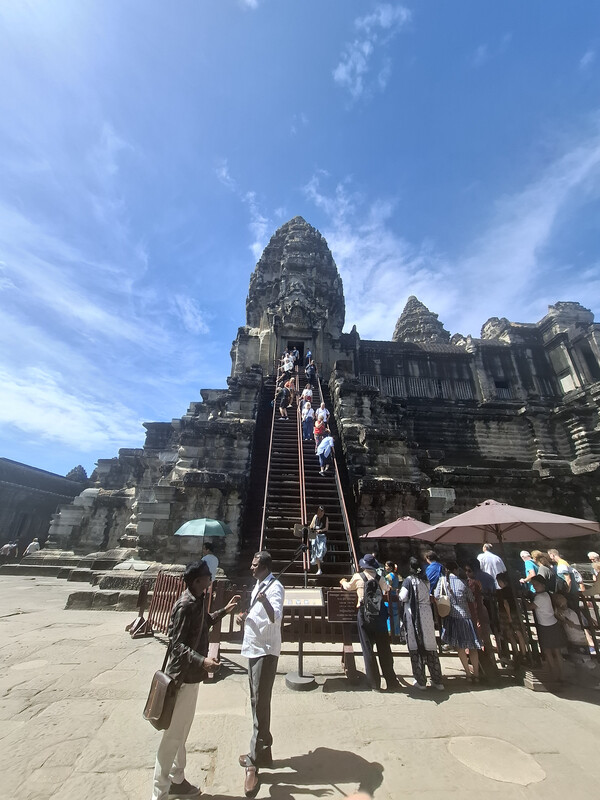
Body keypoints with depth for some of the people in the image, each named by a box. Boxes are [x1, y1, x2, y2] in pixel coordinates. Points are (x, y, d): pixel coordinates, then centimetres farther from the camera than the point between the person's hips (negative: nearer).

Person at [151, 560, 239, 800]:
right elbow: (176, 643, -27)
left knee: (182, 732, 24)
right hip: (181, 676, -9)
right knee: (172, 735, 4)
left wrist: (224, 611, 16)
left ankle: (176, 780, 40)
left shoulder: (198, 600, 0)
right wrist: (202, 661, -36)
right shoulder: (185, 605, -28)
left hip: (191, 675, 9)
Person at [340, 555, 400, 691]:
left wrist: (343, 582, 33)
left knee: (368, 649, 9)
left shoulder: (358, 577, -6)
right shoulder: (380, 578, -4)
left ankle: (375, 684, 14)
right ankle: (391, 682, 21)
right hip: (380, 615, 2)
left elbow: (348, 587, 12)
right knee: (384, 648, 13)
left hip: (364, 614, -2)